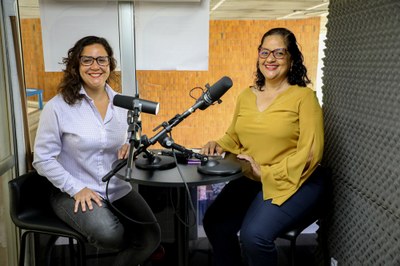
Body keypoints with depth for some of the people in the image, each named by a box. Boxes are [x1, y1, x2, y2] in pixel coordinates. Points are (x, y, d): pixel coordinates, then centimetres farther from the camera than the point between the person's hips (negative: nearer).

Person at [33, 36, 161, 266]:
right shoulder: (57, 107, -12)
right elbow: (43, 159, -9)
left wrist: (128, 147, -8)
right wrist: (77, 189, -17)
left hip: (117, 188, 4)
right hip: (74, 192, -4)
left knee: (152, 236, -14)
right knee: (110, 235, -29)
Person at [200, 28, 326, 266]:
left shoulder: (304, 96, -6)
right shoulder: (246, 96, 10)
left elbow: (310, 153, -12)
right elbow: (234, 138, 20)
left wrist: (266, 174, -18)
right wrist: (218, 145, -2)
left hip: (295, 182, -5)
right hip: (249, 179, 5)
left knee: (254, 235, -26)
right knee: (214, 223, -16)